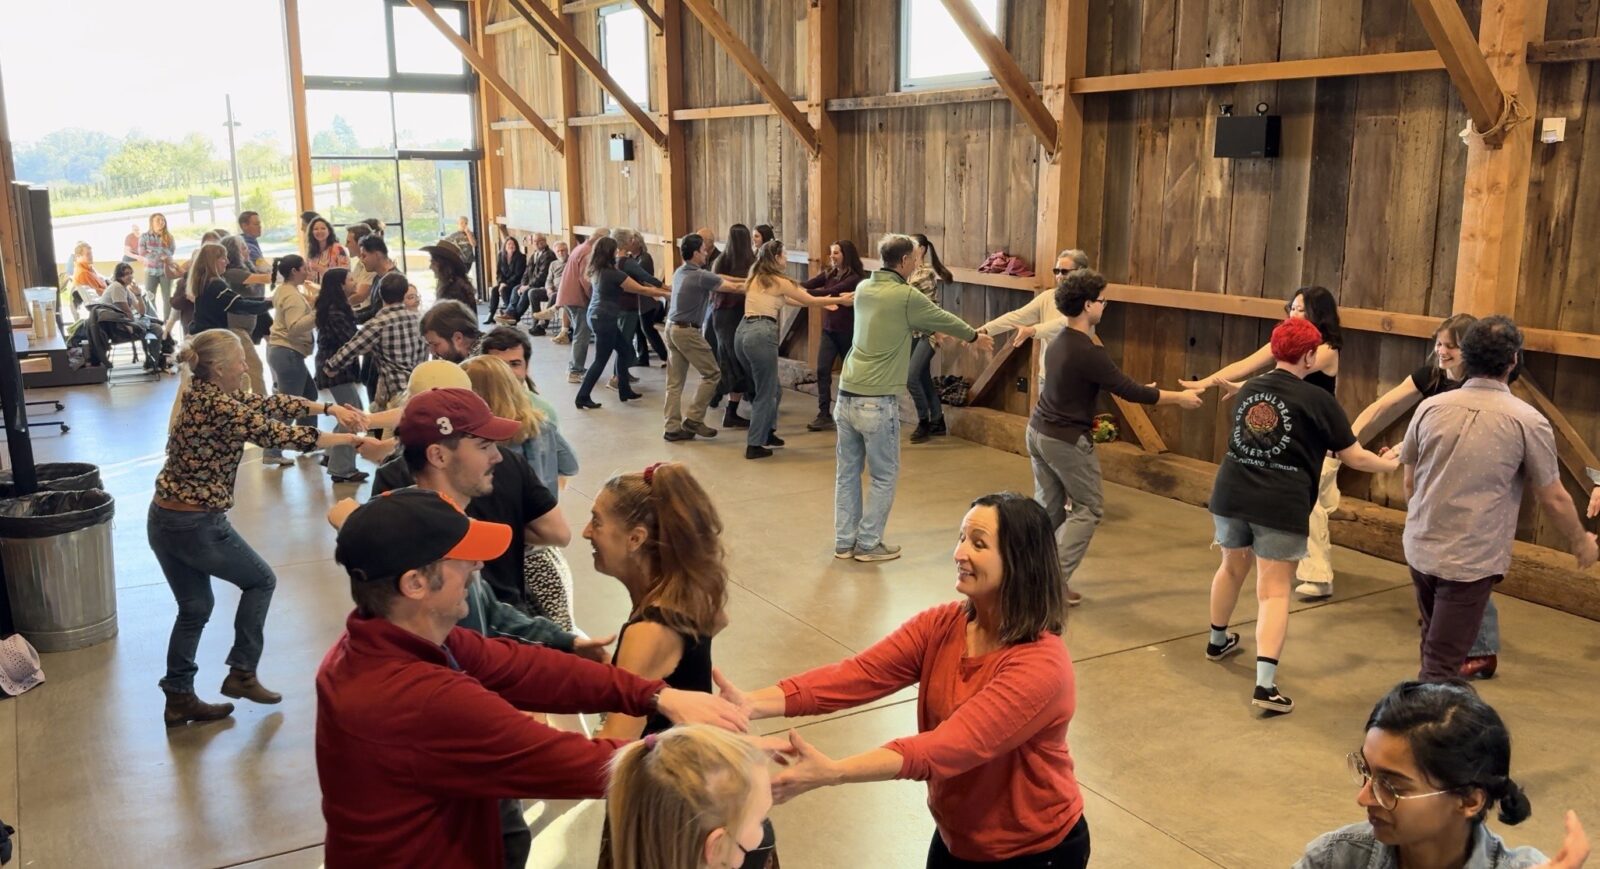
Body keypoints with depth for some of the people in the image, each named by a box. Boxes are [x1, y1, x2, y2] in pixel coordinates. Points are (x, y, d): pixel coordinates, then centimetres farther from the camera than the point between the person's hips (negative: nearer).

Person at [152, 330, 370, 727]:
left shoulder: (202, 394, 5)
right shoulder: (217, 407, -21)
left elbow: (269, 404, 9)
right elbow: (277, 434, -17)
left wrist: (329, 408, 1)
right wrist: (349, 439, -8)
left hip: (163, 520, 8)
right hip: (197, 525, -8)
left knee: (195, 607, 19)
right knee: (260, 580, 14)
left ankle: (179, 699, 25)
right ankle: (242, 673, 18)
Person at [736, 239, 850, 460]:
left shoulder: (757, 279, 19)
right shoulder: (778, 281, -3)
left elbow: (785, 300, 28)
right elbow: (810, 301, 4)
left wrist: (821, 303, 33)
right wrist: (840, 300, 18)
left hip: (743, 332, 8)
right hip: (761, 334, -8)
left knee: (770, 388, 22)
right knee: (766, 392, 2)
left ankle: (766, 432, 31)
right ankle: (754, 445, 3)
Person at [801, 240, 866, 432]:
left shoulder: (854, 278, -13)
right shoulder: (828, 273, 6)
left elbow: (831, 292, -26)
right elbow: (807, 285, -7)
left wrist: (804, 292, -35)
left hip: (847, 331, -5)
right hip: (828, 330, 5)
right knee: (822, 371, -6)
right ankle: (824, 415, -6)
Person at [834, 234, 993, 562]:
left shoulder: (863, 288, 8)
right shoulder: (906, 296, -11)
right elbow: (943, 319, 6)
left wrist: (933, 332, 36)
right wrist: (974, 337, 25)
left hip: (847, 395, 7)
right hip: (877, 401, -7)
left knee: (848, 471, 13)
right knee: (885, 475, 7)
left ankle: (844, 541, 20)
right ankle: (868, 543, 12)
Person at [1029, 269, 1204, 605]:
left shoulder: (1059, 343, 7)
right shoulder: (1089, 352, -22)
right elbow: (1128, 391, -17)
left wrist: (1138, 389, 26)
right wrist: (1179, 397, -6)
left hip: (1038, 431, 9)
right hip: (1067, 440, -8)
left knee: (1049, 506, 16)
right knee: (1088, 509, 5)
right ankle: (1056, 579, 0)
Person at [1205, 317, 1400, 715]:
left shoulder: (1249, 390, 12)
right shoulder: (1318, 399, -6)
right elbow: (1354, 457, 0)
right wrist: (1389, 464, 22)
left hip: (1230, 493, 5)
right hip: (1281, 506, -5)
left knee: (1232, 568, 26)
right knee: (1274, 590, -3)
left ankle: (1218, 641, 46)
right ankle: (1265, 684, -12)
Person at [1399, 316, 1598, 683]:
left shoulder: (1431, 407, -1)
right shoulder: (1527, 421, -12)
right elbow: (1554, 499, -4)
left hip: (1420, 549, 5)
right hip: (1471, 560, -5)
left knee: (1436, 642, 25)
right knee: (1441, 665, 2)